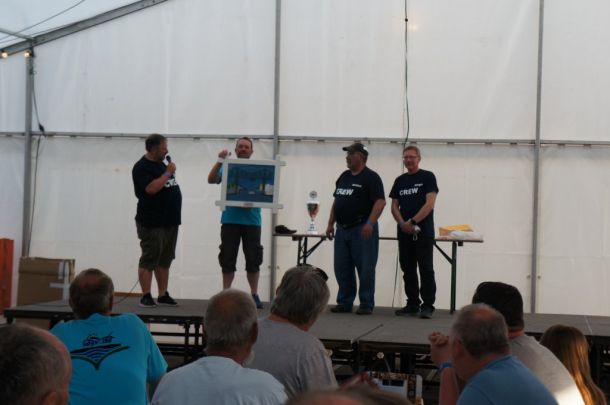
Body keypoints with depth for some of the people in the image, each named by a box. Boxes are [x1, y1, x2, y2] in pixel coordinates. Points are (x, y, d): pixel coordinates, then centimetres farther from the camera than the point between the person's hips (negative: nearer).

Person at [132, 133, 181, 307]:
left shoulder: (161, 164, 16)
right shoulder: (142, 167, -11)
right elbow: (151, 188, -25)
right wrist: (168, 173, -17)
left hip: (170, 221, 8)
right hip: (152, 223, -8)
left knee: (164, 260, 10)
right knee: (149, 260, -6)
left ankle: (163, 295, 15)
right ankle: (146, 296, -4)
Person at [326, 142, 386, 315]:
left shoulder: (371, 177, -7)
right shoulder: (344, 177, 16)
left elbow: (380, 202, -16)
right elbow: (336, 202, 21)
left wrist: (370, 224, -25)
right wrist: (330, 224, 15)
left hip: (362, 229, -7)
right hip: (342, 229, 7)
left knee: (365, 268, -3)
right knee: (342, 268, 8)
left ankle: (366, 305, 4)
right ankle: (345, 302, 17)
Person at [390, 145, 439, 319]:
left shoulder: (427, 177, -2)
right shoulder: (400, 180, 13)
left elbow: (430, 204, -11)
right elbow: (394, 206, 11)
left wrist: (412, 221, -17)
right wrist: (402, 223, -7)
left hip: (423, 232, -6)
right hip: (404, 233, 6)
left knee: (426, 270, -5)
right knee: (408, 270, 9)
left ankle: (428, 306, -3)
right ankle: (412, 304, 16)